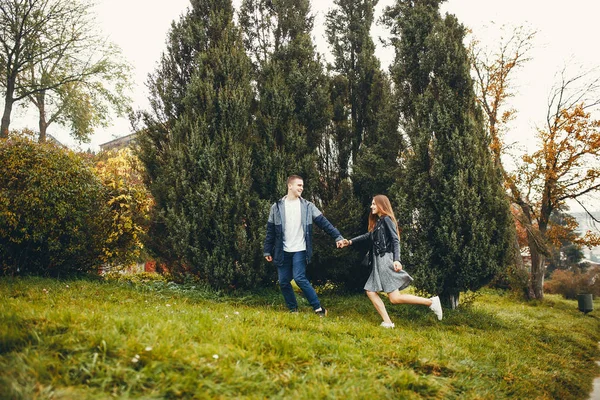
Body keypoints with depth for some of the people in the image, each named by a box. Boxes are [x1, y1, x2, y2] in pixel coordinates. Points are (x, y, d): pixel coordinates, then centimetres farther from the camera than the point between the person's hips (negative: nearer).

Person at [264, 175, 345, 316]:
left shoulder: (307, 206, 0)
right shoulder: (277, 207, 2)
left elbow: (323, 222, -3)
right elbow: (270, 231, 6)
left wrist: (337, 236, -12)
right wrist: (267, 251, 5)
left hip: (300, 250, -2)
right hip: (283, 252, 3)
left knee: (299, 278, -16)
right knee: (283, 282, 5)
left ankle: (318, 308, -6)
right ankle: (293, 309, 23)